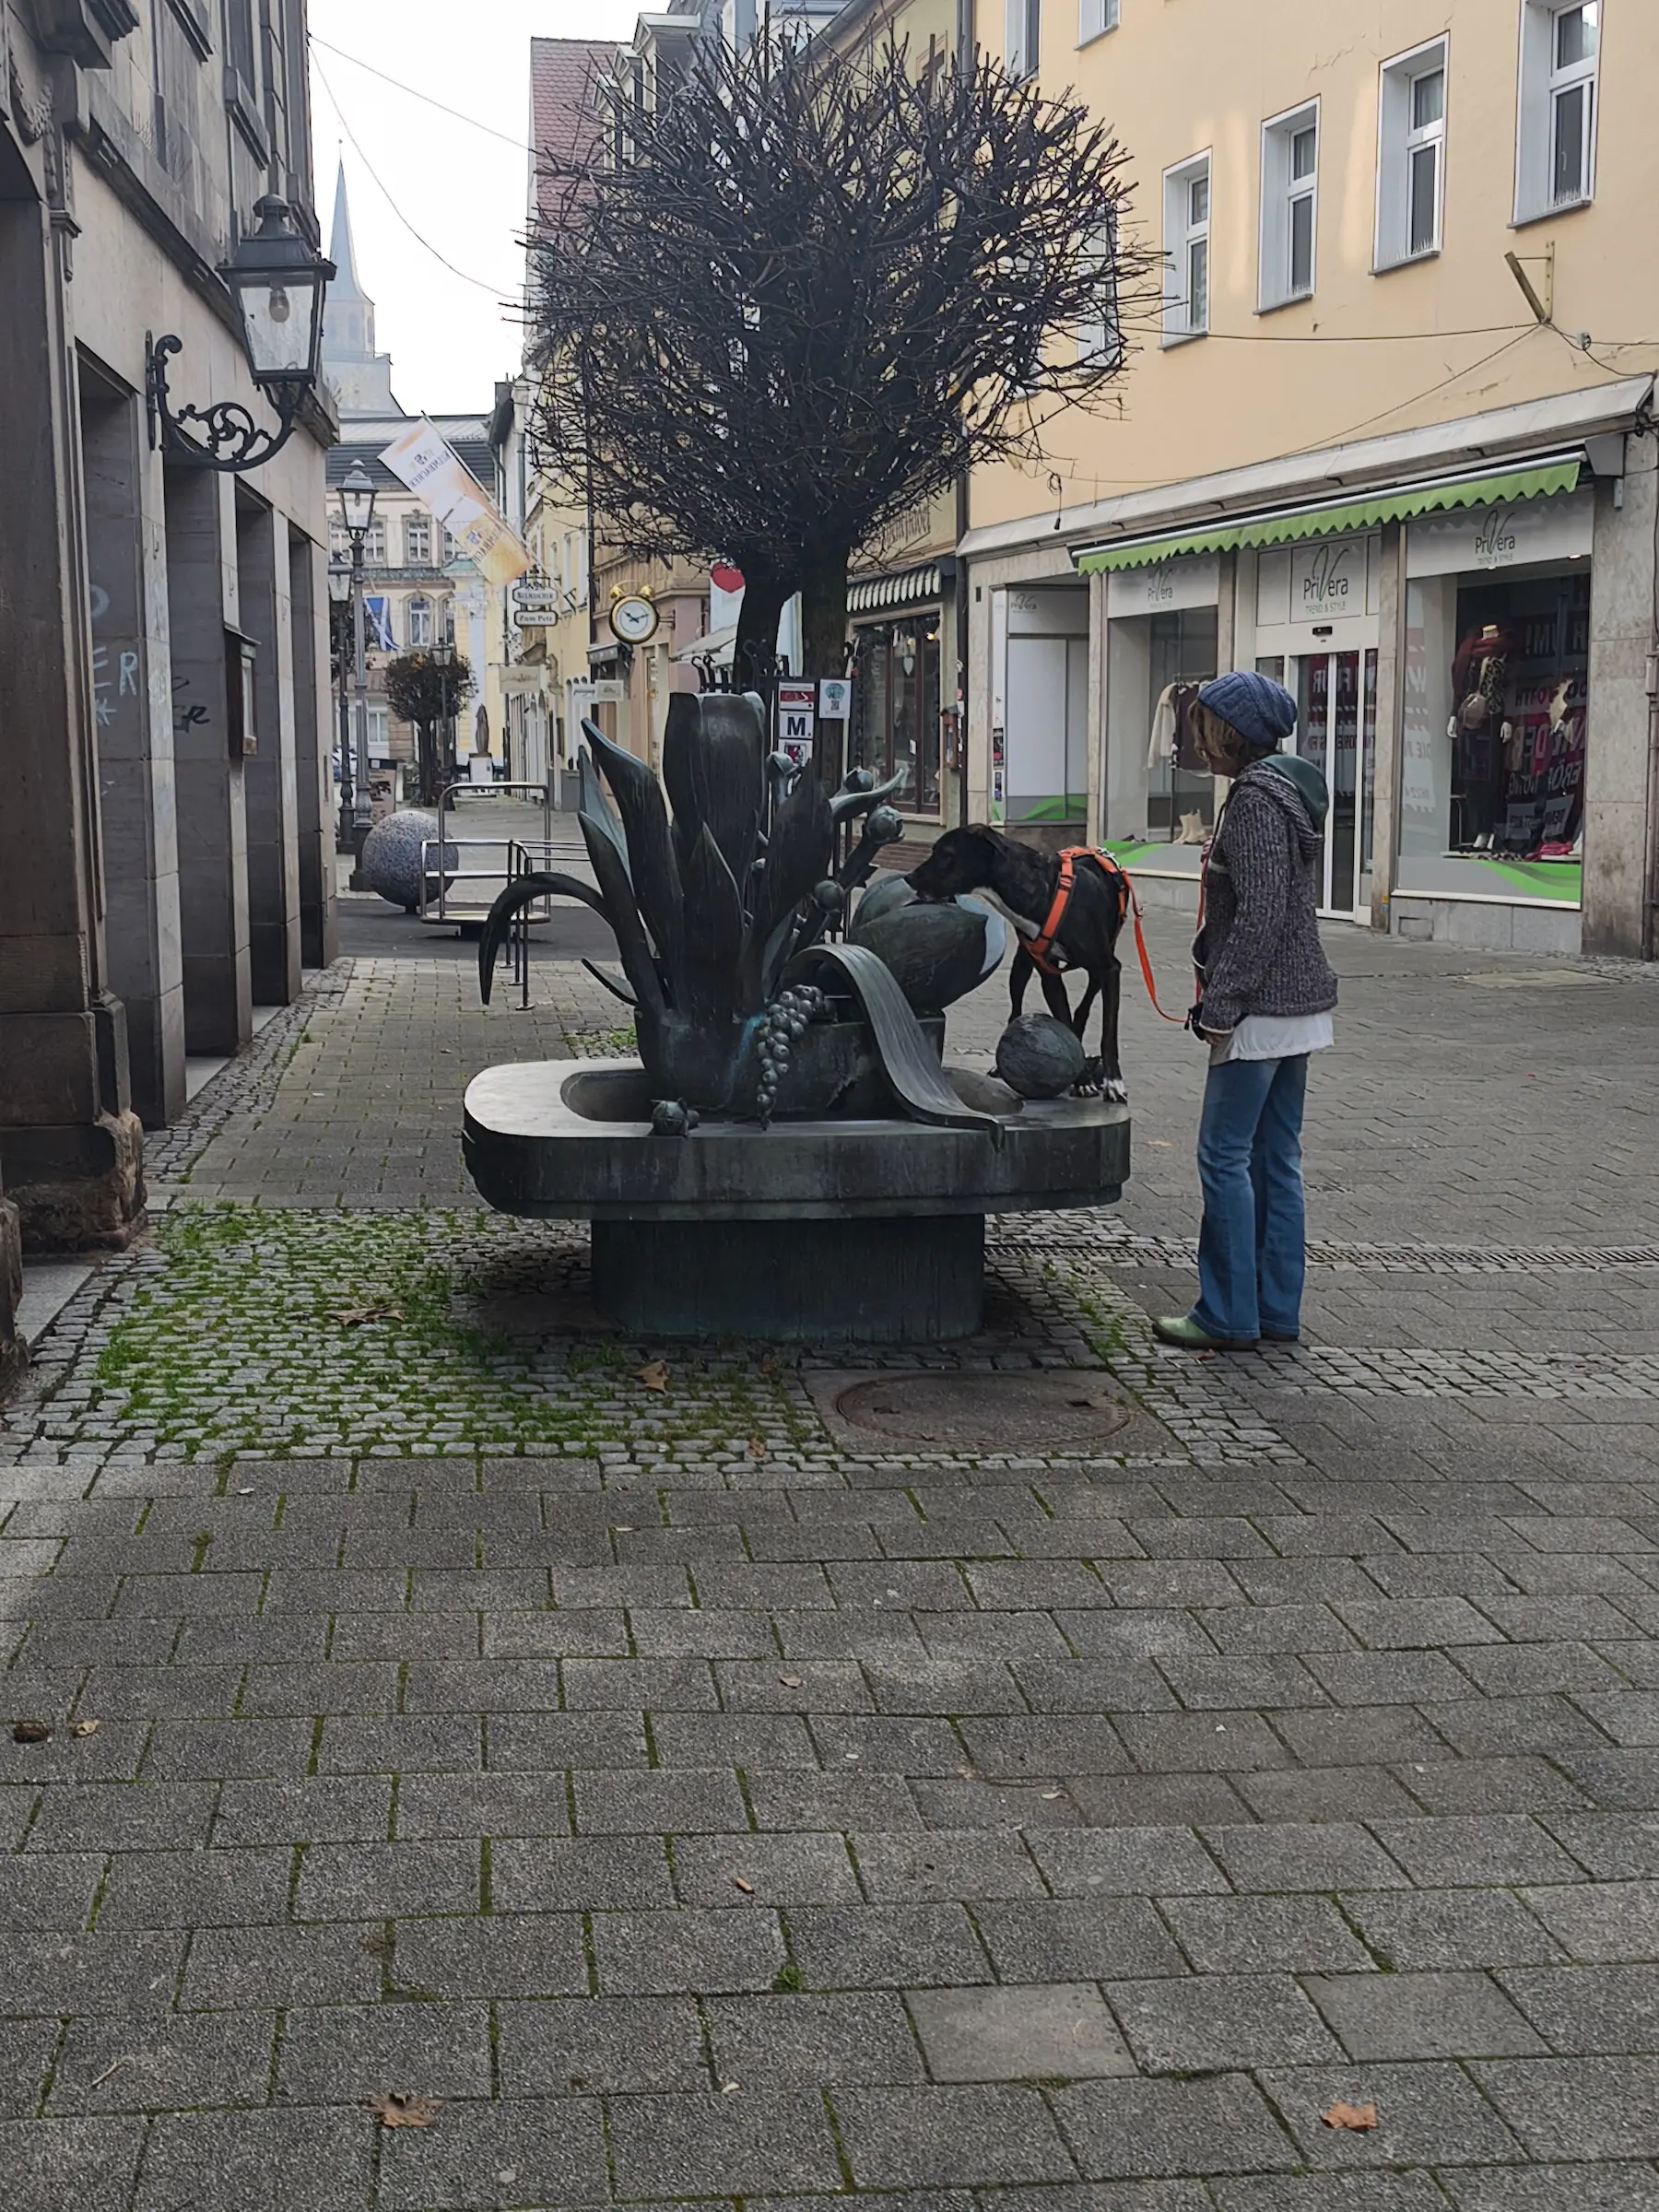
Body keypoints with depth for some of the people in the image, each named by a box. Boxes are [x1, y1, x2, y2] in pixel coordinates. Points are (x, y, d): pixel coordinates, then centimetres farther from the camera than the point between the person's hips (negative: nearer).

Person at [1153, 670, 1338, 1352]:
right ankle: (1277, 1311, 17)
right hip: (1299, 1004, 10)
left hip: (1264, 1008, -10)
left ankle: (1228, 1315, 1)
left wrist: (1221, 1006, -18)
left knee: (1225, 1155, -4)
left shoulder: (1256, 798, -15)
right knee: (1276, 1160, 12)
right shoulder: (1290, 789, 15)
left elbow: (1260, 914, -22)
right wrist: (1223, 993, 20)